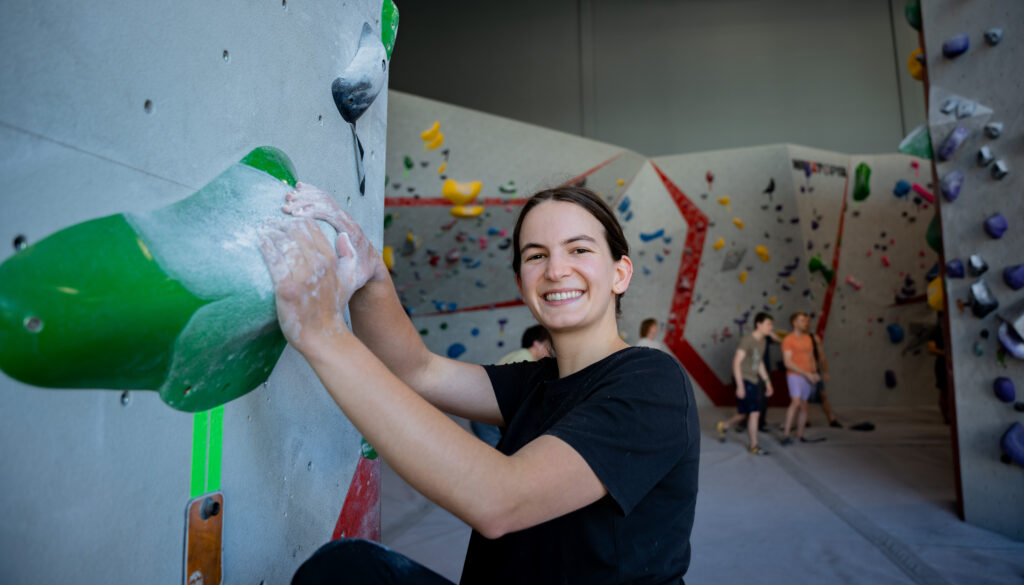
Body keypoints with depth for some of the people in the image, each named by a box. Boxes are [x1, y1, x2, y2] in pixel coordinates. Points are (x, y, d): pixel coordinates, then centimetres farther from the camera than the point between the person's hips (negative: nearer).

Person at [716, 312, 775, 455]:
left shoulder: (763, 341, 11)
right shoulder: (747, 339, -15)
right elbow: (737, 362, -17)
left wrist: (767, 382, 19)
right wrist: (740, 385, -19)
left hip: (754, 381, 9)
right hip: (745, 381, -9)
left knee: (744, 414, 13)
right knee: (755, 412, -9)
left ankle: (723, 426, 37)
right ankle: (754, 446, 3)